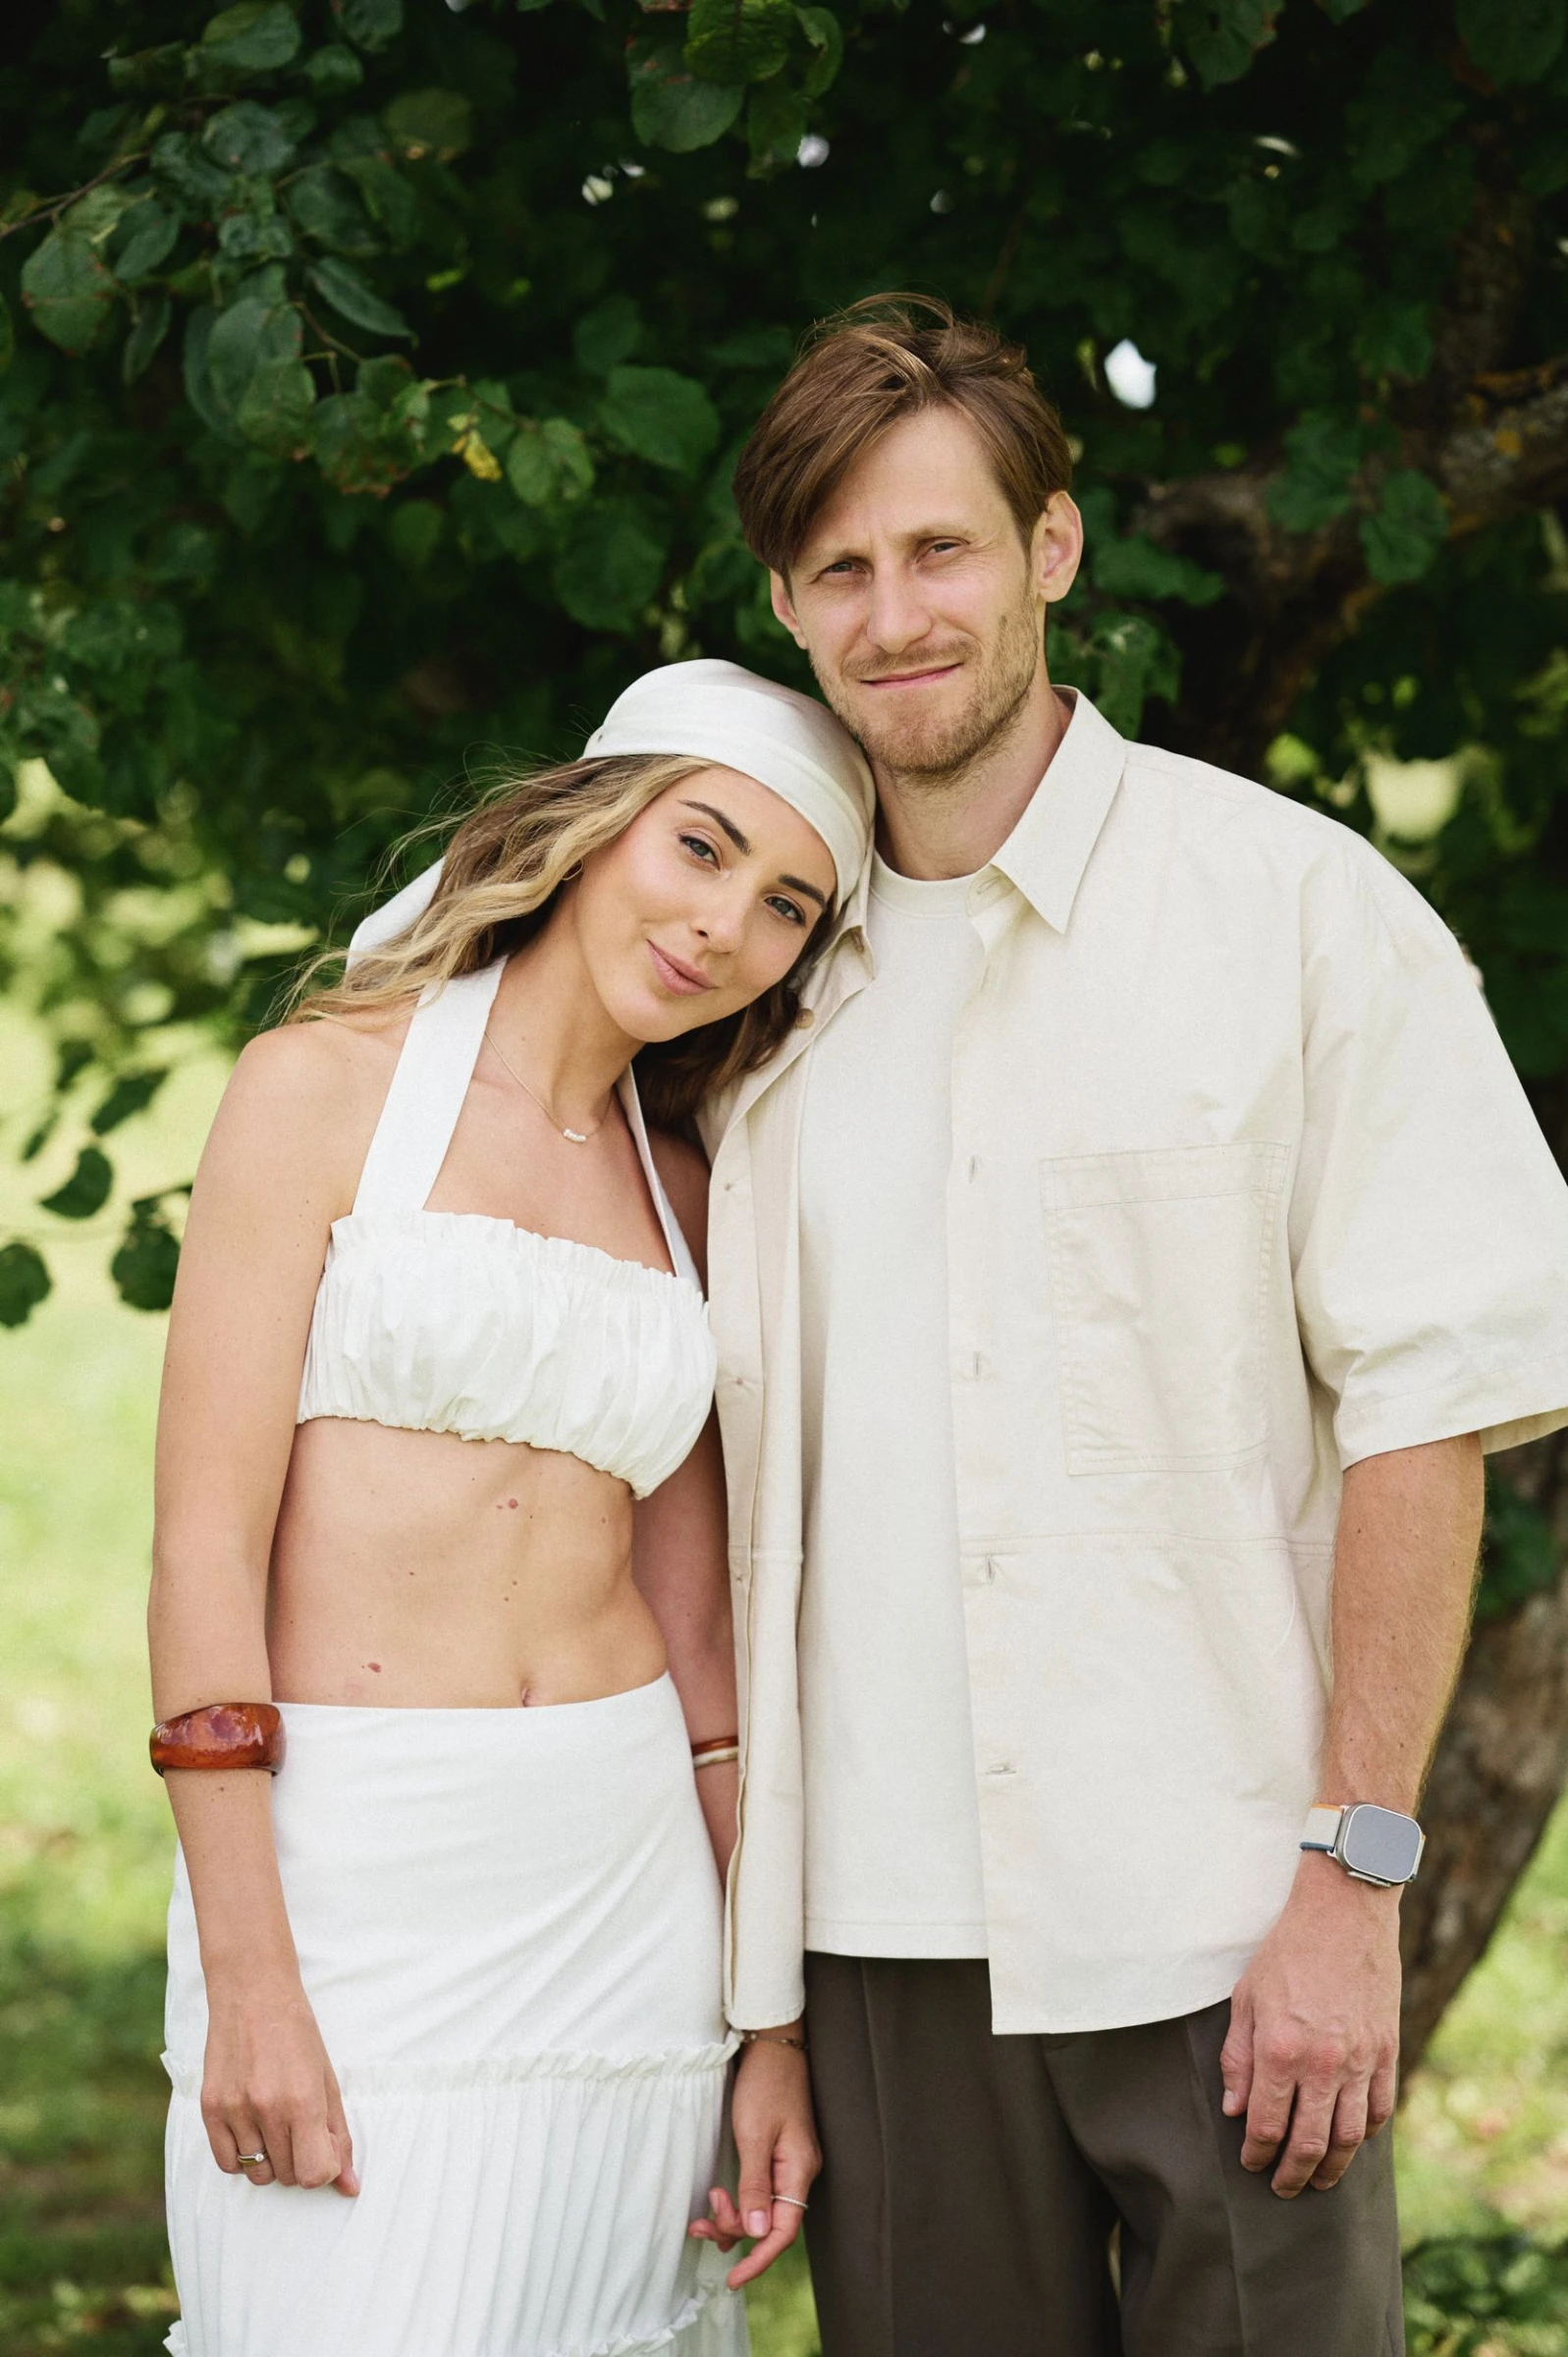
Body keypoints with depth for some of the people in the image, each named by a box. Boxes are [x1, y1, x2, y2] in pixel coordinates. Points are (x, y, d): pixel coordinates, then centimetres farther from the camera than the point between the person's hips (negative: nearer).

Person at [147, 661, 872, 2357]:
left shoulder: (683, 1197, 14)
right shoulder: (327, 1087, -2)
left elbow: (698, 1637, 14)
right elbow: (206, 1540, -8)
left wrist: (775, 2025, 9)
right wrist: (247, 1976, -14)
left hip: (625, 1884, 5)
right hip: (344, 1873, -5)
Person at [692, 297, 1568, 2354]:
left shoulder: (1295, 907, -1)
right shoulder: (777, 989, 12)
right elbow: (751, 1463, 15)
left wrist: (1353, 1877, -11)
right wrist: (732, 1962, 8)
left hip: (1214, 1927, -4)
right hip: (887, 1932, 4)